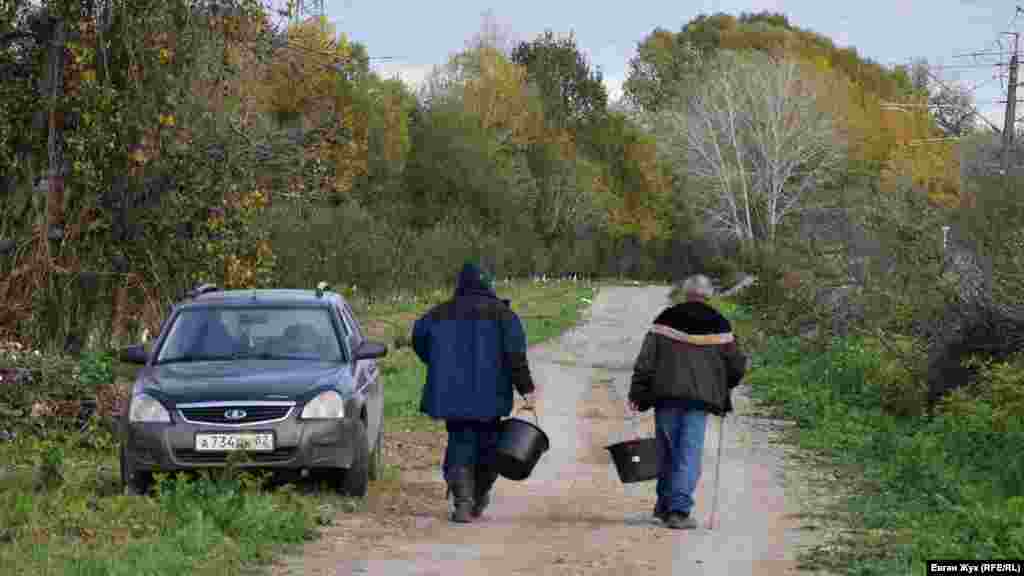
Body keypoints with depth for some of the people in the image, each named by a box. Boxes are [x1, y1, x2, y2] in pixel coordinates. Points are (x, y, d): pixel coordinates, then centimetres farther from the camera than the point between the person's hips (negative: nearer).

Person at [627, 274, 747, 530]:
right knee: (689, 455, -3)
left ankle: (665, 505, 23)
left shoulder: (666, 320, 4)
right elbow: (737, 366, 9)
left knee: (666, 452, 14)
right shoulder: (718, 325, 4)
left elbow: (646, 359, 0)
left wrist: (637, 392, 3)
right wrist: (723, 387, 27)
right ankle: (679, 510, -12)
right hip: (700, 396, -1)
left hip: (666, 394, 1)